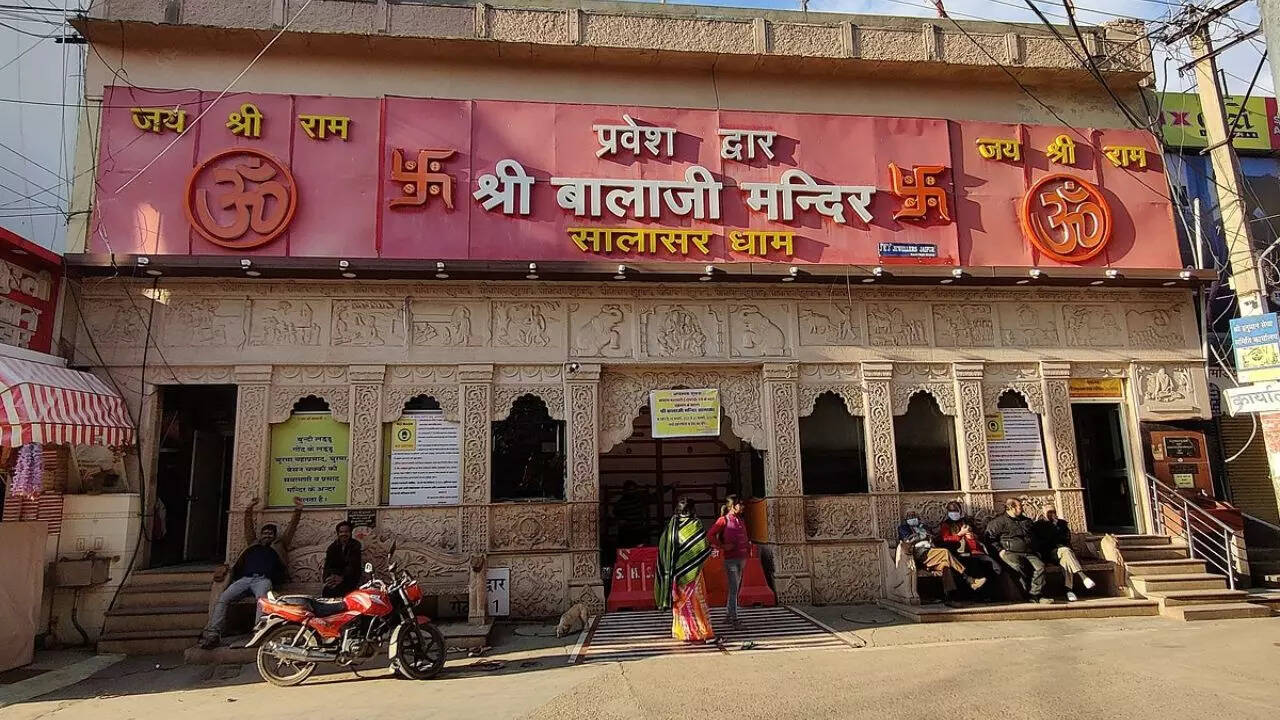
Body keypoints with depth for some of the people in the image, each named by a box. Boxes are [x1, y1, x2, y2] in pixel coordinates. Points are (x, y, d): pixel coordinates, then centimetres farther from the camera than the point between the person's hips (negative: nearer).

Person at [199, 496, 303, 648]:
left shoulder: (279, 545, 30)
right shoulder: (253, 544, 36)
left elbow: (291, 528, 26)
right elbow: (248, 527, 36)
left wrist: (297, 511, 19)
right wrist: (249, 510, 30)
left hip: (264, 580, -3)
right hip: (245, 578, 3)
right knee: (222, 598, -23)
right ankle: (213, 633, -33)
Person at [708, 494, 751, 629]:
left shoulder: (740, 520, 13)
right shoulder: (724, 520, -8)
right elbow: (710, 535, -12)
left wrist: (748, 547, 13)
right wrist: (722, 547, -13)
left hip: (741, 558, 7)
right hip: (731, 559, -7)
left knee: (736, 588, 14)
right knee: (734, 589, -6)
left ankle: (728, 614, 27)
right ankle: (734, 620, -1)